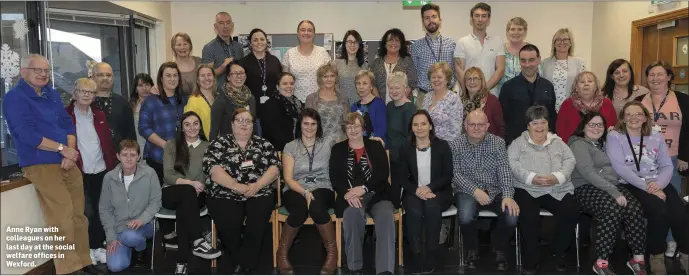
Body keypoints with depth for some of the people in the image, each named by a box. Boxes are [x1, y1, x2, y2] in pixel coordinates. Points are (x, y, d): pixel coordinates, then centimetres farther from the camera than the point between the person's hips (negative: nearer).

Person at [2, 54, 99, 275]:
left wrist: (71, 154, -4)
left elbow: (68, 124, 12)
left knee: (79, 216, 8)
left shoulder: (52, 95, 16)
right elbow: (27, 135, -16)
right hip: (41, 165, -7)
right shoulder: (14, 98, -5)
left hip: (67, 163, 7)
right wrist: (62, 149, -12)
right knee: (62, 219, -11)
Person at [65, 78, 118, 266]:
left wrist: (112, 166, 6)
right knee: (88, 212, -2)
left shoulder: (99, 115, 11)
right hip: (80, 173, -4)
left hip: (102, 171, 4)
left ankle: (98, 246, 22)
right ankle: (88, 249, 13)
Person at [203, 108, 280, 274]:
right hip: (226, 195, -1)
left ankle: (242, 267, -13)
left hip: (259, 194, 2)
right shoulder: (219, 143, 8)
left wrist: (257, 185, -12)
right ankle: (237, 262, -3)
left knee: (258, 221, -28)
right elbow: (213, 169, -6)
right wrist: (237, 186, -17)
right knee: (230, 223, -29)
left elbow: (275, 167, 5)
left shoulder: (263, 144, 14)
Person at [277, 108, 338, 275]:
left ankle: (332, 252, -17)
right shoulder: (290, 147, 5)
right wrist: (305, 192, -17)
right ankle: (282, 252, -11)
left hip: (322, 189, 0)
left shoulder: (328, 144, 10)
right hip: (295, 190, 0)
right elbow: (288, 178, -4)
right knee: (300, 211, -36)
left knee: (316, 207, -37)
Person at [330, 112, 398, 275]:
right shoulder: (338, 149, 16)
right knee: (353, 213, -35)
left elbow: (384, 173, 1)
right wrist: (347, 194, -18)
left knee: (386, 215, -32)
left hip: (377, 194, 1)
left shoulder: (376, 146, 14)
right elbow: (334, 177, 3)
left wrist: (363, 188, -16)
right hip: (351, 198, 0)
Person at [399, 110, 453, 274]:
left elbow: (448, 176, -3)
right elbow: (402, 178, 2)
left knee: (432, 206, -34)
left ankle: (430, 260, -24)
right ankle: (418, 259, -25)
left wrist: (430, 188, -20)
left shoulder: (442, 146, 1)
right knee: (414, 211, -32)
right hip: (414, 192, 1)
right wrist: (416, 190, -18)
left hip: (438, 192, -1)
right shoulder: (405, 150, 6)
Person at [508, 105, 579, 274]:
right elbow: (512, 163, -4)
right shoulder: (519, 142, 10)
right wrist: (531, 178, -19)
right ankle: (530, 257, -9)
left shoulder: (557, 142, 19)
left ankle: (558, 251, 3)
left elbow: (570, 160, 7)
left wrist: (557, 177, -13)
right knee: (529, 215, -30)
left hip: (559, 190, 3)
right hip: (528, 189, -3)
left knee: (571, 212, -22)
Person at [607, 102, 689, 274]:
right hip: (631, 186, -4)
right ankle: (656, 256, -8)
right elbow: (620, 167, -12)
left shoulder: (656, 136, 14)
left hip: (658, 184, 4)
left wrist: (659, 183, -14)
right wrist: (646, 186, -19)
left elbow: (667, 166, 8)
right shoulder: (615, 137, -1)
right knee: (659, 211, -29)